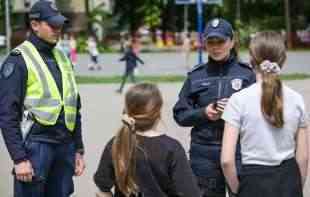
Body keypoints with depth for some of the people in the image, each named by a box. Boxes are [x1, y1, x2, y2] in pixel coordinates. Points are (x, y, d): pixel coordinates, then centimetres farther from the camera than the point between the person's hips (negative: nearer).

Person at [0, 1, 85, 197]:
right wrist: (19, 158, -16)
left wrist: (79, 149, 16)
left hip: (65, 144, 7)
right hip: (36, 144, -7)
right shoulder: (19, 60, -7)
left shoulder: (62, 58, 15)